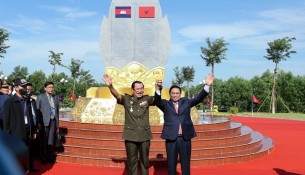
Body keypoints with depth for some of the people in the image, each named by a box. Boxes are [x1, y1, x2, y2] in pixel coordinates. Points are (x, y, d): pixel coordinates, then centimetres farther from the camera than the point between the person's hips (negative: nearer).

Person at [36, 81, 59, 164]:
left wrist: (57, 125, 13)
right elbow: (37, 110, -2)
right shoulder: (40, 97, 2)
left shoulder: (55, 98, 14)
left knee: (51, 141, 7)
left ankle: (51, 157, 15)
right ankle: (43, 158, 12)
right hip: (44, 122, -3)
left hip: (53, 121, 3)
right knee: (44, 141, 2)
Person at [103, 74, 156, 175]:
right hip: (131, 135, -1)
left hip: (145, 135, 2)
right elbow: (117, 95, -18)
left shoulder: (147, 99, 2)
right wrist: (110, 86, -39)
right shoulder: (127, 99, -3)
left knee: (145, 160, 13)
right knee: (132, 161, 7)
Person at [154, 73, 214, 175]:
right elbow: (157, 101, -14)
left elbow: (198, 99, -1)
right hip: (171, 138, -1)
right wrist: (158, 88, -35)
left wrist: (207, 85, -16)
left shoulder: (186, 102, 10)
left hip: (185, 138, 2)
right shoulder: (166, 104, 4)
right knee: (171, 164, 8)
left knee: (186, 164, 10)